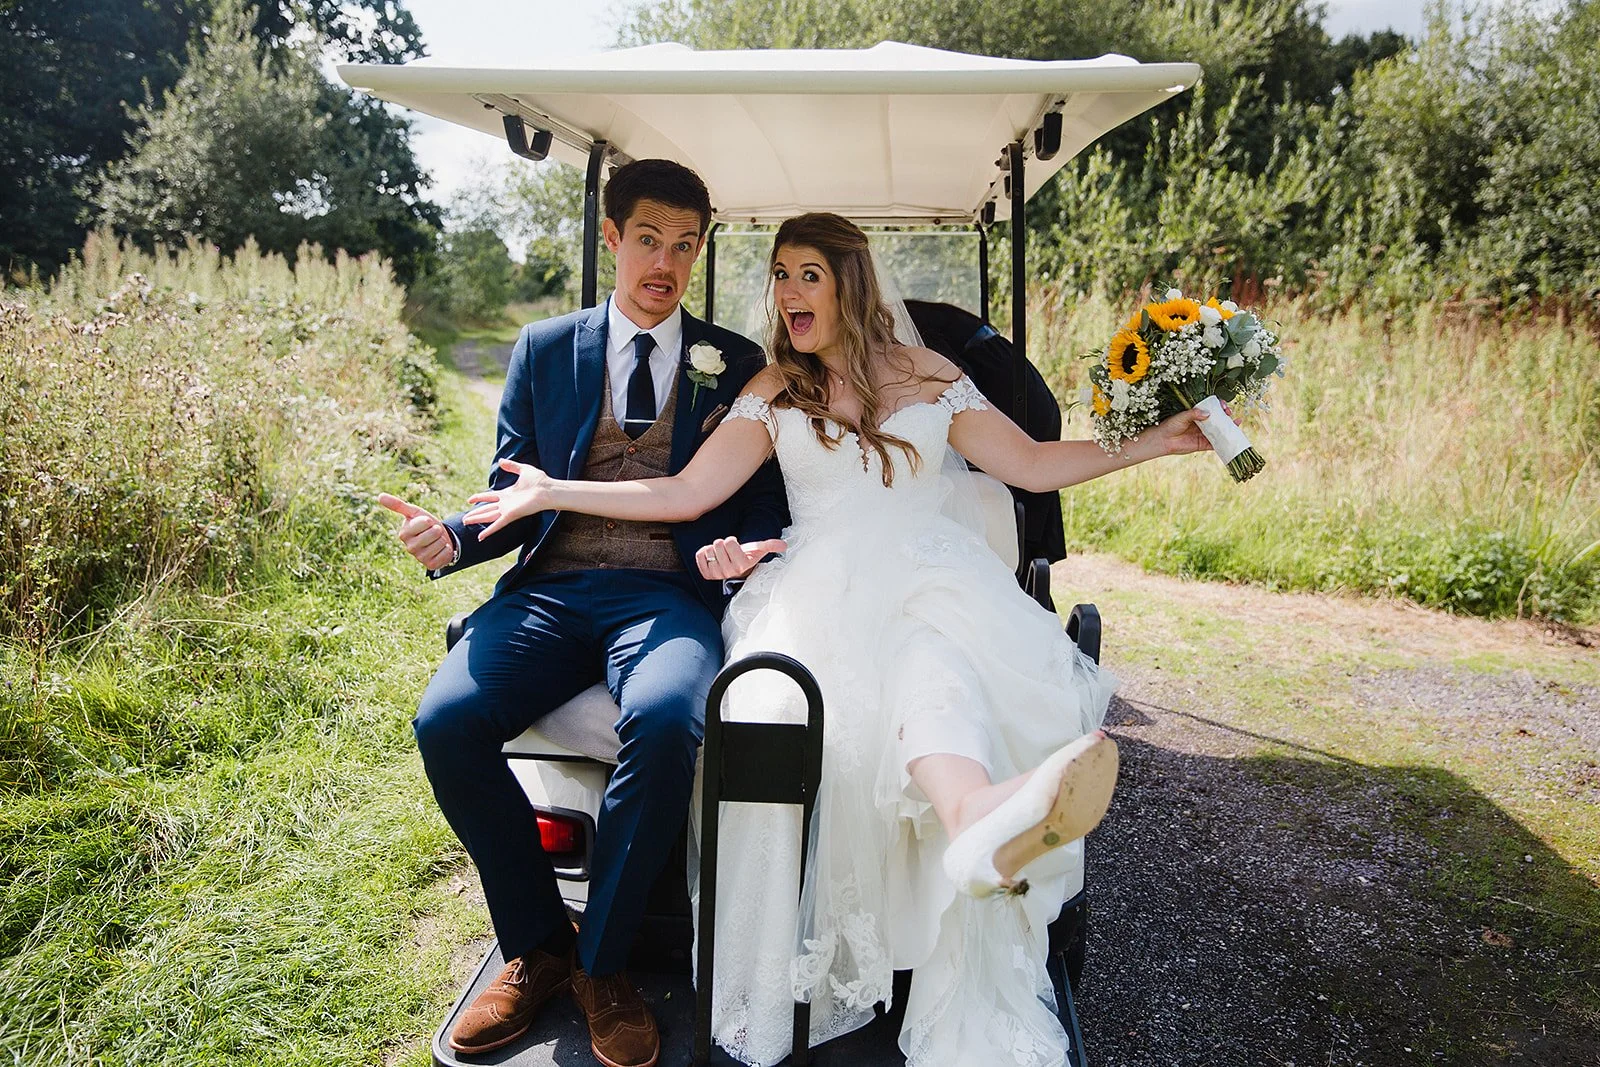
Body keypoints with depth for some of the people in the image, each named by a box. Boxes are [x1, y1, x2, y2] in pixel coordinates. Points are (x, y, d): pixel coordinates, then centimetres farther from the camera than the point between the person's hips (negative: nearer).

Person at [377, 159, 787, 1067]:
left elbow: (762, 505, 9)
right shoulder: (543, 351, 15)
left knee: (666, 719, -34)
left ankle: (603, 964, -8)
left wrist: (734, 549, -14)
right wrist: (451, 536, -7)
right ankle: (537, 947, 1)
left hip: (668, 594, -2)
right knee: (446, 720, -24)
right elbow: (514, 497, 14)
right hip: (550, 591, 2)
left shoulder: (737, 366, 12)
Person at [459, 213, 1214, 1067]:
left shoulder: (929, 377, 17)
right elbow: (688, 494, 11)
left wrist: (1152, 442, 10)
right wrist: (553, 493, 4)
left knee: (932, 663, -38)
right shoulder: (772, 393, 18)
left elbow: (1033, 466, 16)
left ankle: (980, 820, -68)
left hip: (930, 575, 1)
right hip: (820, 583, 0)